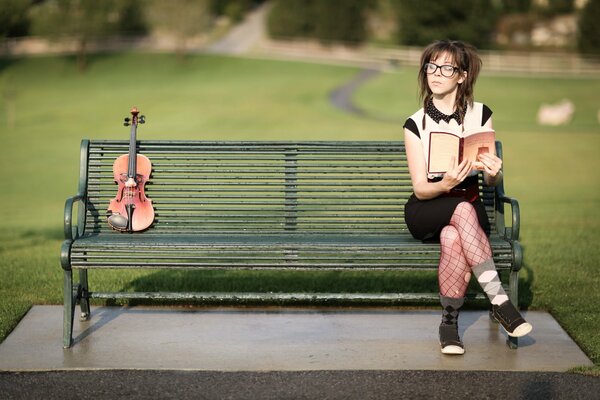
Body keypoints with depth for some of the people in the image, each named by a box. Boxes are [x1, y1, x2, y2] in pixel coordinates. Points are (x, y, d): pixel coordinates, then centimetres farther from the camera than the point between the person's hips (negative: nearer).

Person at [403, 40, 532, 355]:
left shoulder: (480, 115, 1)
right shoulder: (416, 124, -4)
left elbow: (492, 183, 3)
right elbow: (420, 188, -7)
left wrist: (494, 172, -22)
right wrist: (446, 185, -30)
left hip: (469, 207, 1)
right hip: (425, 213, -1)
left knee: (453, 237, -36)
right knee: (463, 209, -36)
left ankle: (449, 322, -24)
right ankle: (499, 300, -34)